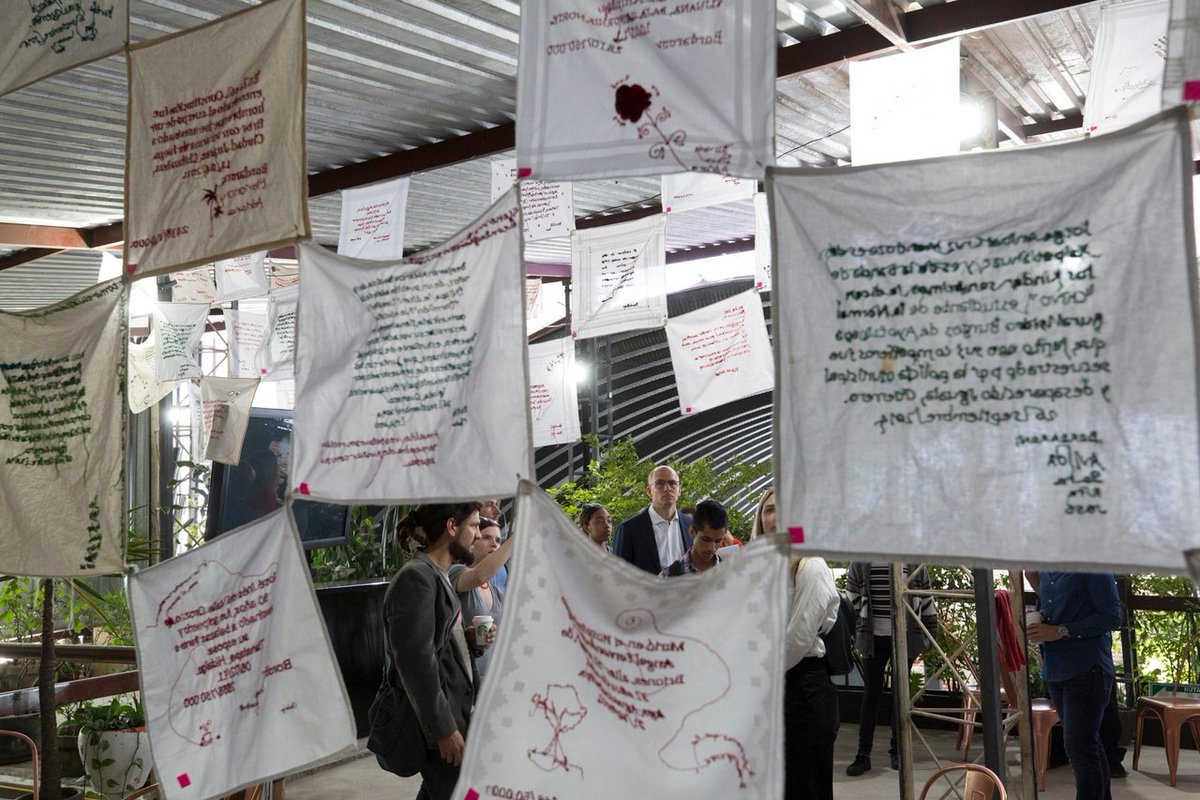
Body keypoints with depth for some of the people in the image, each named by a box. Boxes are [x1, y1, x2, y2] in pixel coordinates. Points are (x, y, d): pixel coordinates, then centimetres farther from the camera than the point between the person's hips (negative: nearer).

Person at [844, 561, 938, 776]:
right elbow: (852, 599, 4)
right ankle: (863, 754, 6)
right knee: (871, 694, 1)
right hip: (874, 636, -1)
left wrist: (931, 633, 9)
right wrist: (850, 633, 4)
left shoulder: (913, 561, -1)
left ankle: (897, 750, 22)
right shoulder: (861, 562, -3)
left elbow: (926, 599, 7)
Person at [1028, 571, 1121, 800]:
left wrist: (1062, 631, -19)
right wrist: (1037, 625, 2)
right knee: (1088, 744, 18)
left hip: (1087, 671, -8)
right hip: (1055, 670, 8)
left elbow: (1112, 617, -16)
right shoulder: (1045, 570, 11)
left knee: (1079, 747, -10)